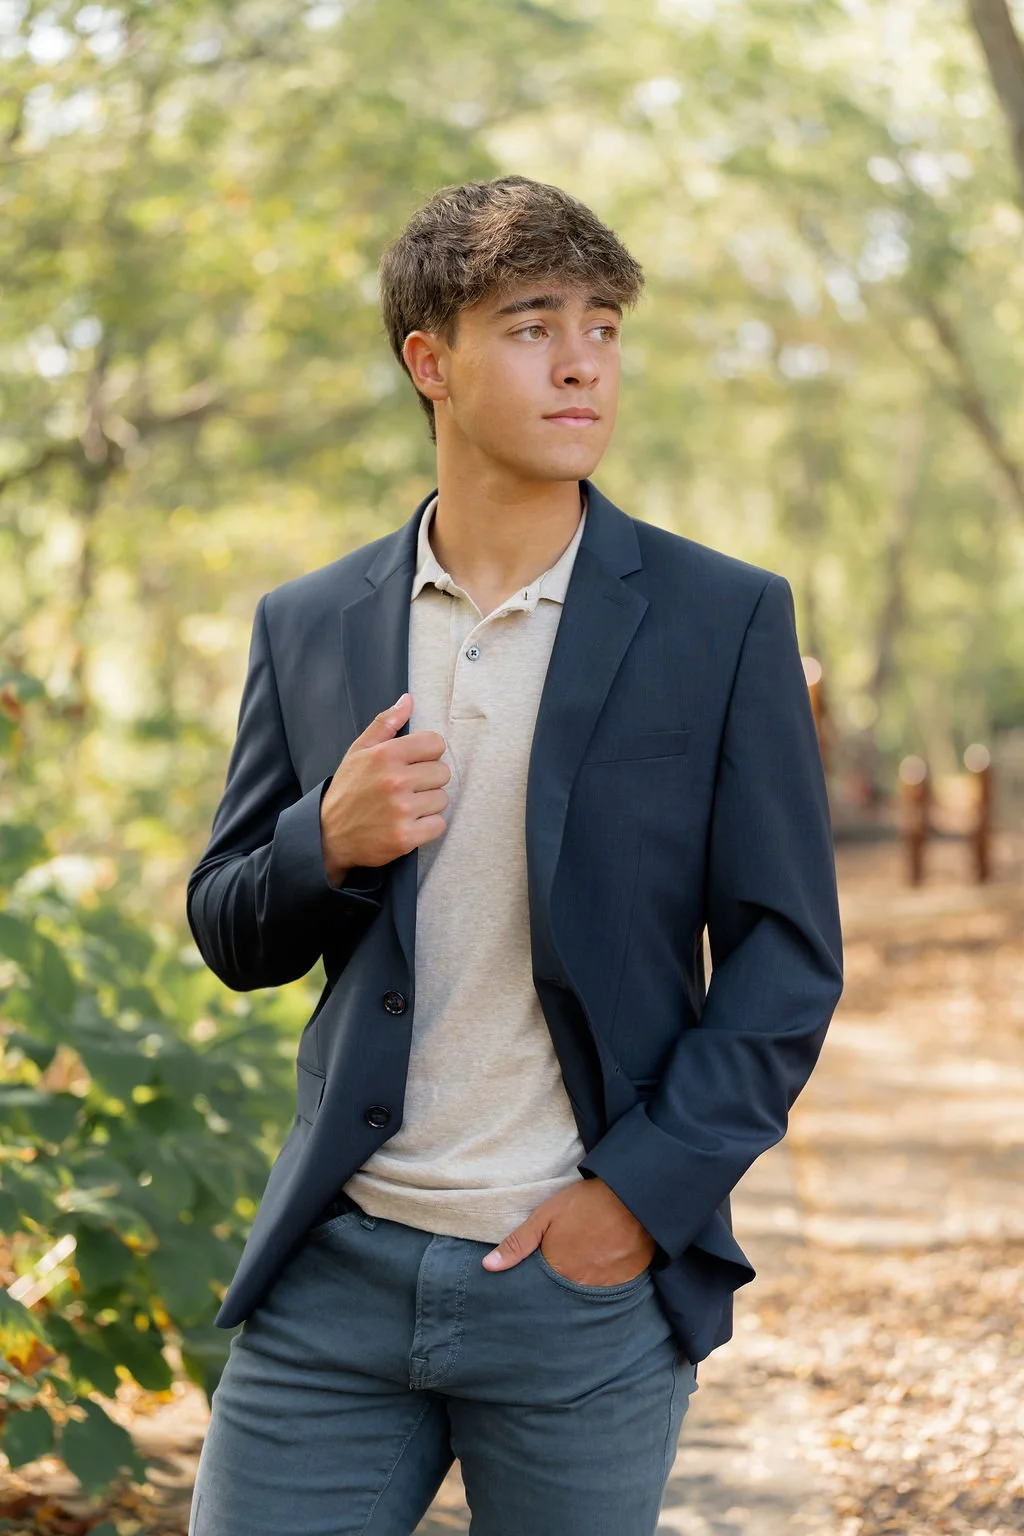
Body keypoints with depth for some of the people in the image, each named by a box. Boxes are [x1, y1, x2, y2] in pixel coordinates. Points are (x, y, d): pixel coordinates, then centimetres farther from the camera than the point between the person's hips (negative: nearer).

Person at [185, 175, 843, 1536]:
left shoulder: (724, 622, -1)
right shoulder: (306, 629, 7)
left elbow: (789, 957, -2)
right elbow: (229, 937, 11)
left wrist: (642, 1192, -10)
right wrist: (329, 845, -10)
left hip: (589, 1282, -2)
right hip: (339, 1272, 2)